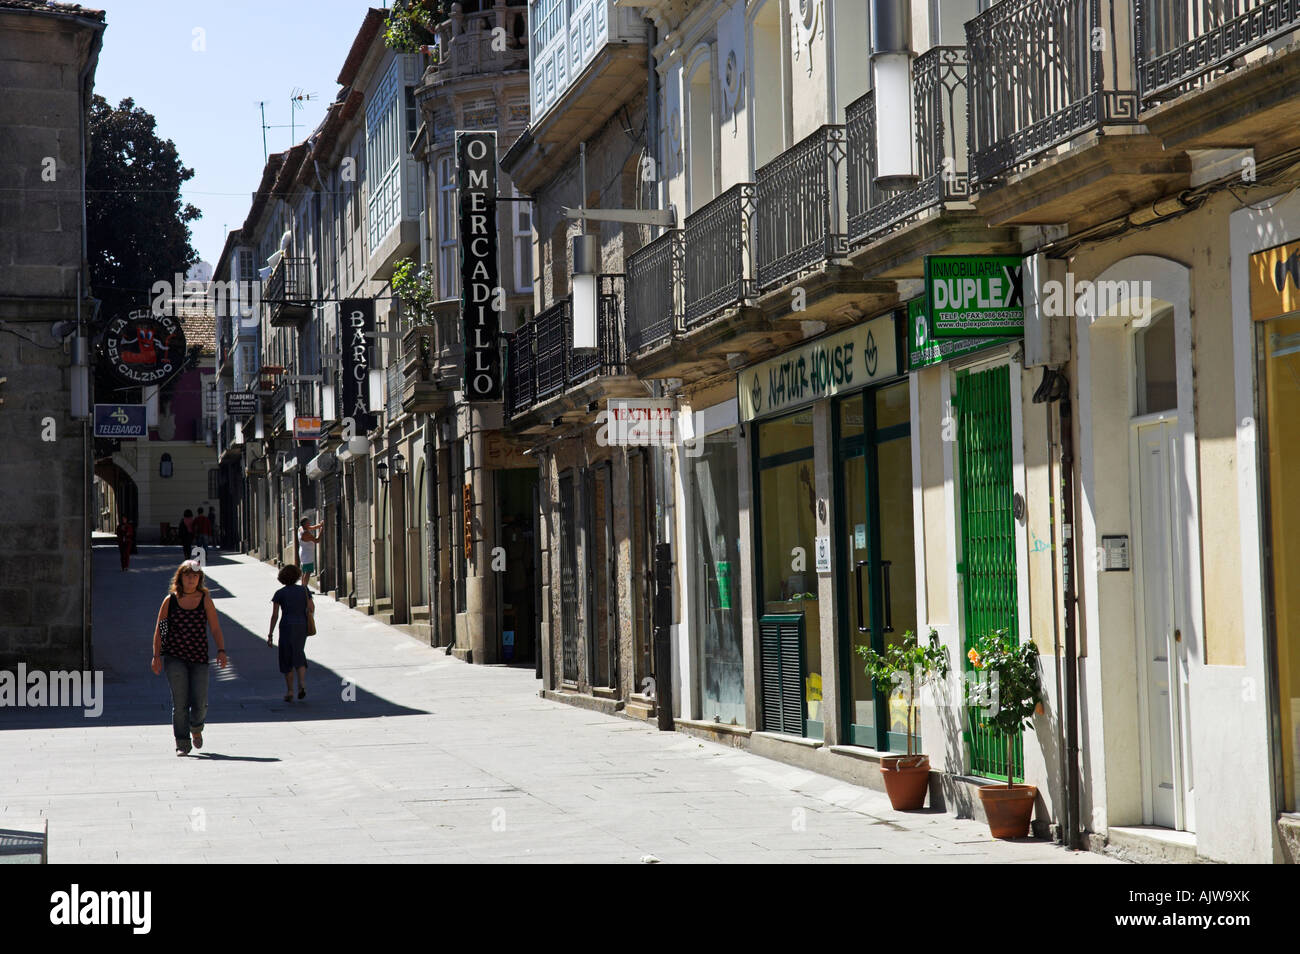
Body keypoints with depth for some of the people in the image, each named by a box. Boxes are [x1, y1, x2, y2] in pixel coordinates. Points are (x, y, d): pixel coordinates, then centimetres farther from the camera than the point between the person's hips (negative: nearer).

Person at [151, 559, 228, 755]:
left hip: (199, 658, 1)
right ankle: (182, 743, 0)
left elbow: (215, 628, 3)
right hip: (174, 657, -1)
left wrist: (221, 650, -10)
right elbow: (159, 629, 6)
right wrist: (156, 656, -1)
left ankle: (196, 728, 30)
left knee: (200, 702, -3)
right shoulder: (170, 600, 4)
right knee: (180, 701, -9)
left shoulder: (205, 600, 5)